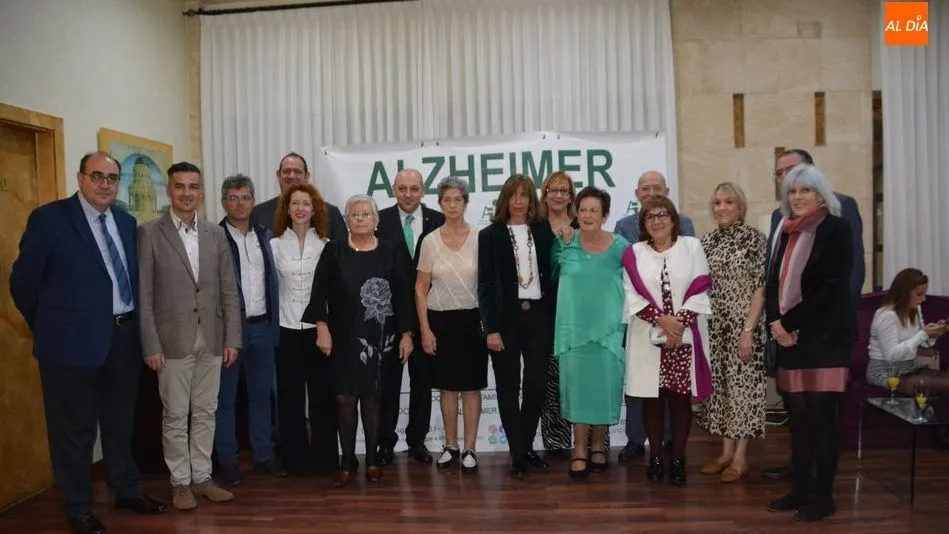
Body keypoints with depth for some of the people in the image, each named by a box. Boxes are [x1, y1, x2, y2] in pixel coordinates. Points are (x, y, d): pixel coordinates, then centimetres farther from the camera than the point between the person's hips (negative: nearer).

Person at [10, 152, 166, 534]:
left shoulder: (126, 222, 8)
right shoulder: (49, 218, -10)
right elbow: (23, 281, -6)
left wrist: (133, 325, 12)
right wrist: (51, 327, 2)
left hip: (124, 336, 6)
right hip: (74, 340, -5)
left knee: (121, 422, 19)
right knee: (75, 429, 7)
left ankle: (127, 490, 35)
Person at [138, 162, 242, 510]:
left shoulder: (216, 234, 7)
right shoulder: (149, 233, -3)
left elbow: (229, 291, 7)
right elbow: (143, 295, -6)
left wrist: (232, 338, 1)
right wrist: (151, 345, -11)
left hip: (211, 340, 4)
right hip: (173, 341, -3)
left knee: (205, 413, 11)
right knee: (175, 415, 6)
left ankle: (202, 477, 24)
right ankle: (180, 482, 19)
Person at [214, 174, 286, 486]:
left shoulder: (265, 236, 10)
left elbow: (272, 281, 11)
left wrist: (274, 323, 6)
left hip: (262, 326, 5)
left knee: (261, 395, 13)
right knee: (225, 398, 7)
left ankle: (264, 455, 24)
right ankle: (227, 461, 17)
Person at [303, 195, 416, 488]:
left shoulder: (389, 252, 3)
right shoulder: (333, 251, 3)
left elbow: (402, 295, 2)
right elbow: (320, 293, 0)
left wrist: (406, 334, -2)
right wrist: (322, 329, -9)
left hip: (378, 338, 0)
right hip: (343, 338, 0)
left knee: (372, 397, 6)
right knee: (345, 398, 1)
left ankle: (372, 459, 18)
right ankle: (346, 462, 12)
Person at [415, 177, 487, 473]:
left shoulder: (479, 238, -3)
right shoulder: (430, 241, 0)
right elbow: (421, 288, 3)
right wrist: (425, 329, -2)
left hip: (471, 319, -1)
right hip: (440, 320, 1)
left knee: (471, 386, 4)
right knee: (447, 386, 10)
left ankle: (469, 449, 15)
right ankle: (451, 446, 23)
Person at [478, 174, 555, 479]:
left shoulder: (544, 231, 7)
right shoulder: (490, 235, 2)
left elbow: (552, 274, 6)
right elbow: (485, 284, -2)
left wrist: (555, 319, -1)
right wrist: (491, 328, -9)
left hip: (539, 316, 2)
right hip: (506, 318, -2)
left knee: (536, 385, 5)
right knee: (508, 388, 4)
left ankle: (527, 447, 23)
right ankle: (517, 454, 15)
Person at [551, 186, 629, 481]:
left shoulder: (620, 246, -1)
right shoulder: (564, 244, 0)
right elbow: (551, 276, 15)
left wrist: (624, 317, 3)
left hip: (608, 329, 0)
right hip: (573, 329, 0)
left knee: (605, 385, 7)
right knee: (576, 386, 4)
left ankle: (598, 445, 26)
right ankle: (580, 451, 15)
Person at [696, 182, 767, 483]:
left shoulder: (753, 238, -6)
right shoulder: (707, 241, 8)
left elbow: (761, 287, -10)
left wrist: (748, 330, -15)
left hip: (743, 326, -5)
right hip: (713, 327, 5)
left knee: (742, 385, 0)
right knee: (719, 385, 10)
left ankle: (741, 456, 10)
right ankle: (726, 450, 21)